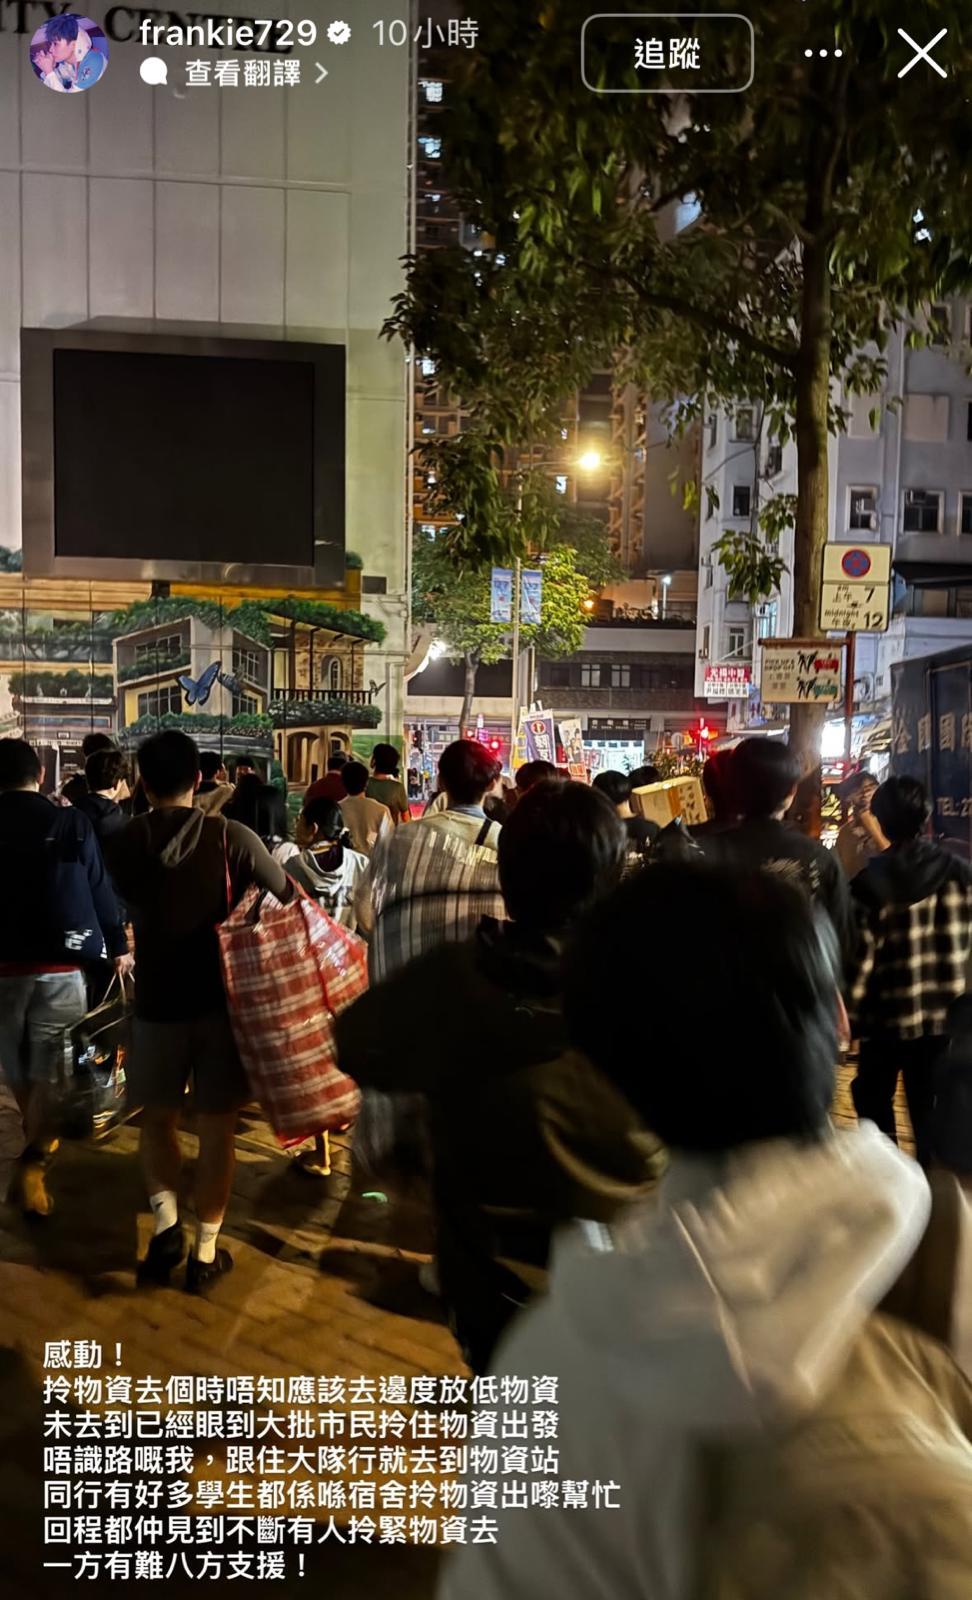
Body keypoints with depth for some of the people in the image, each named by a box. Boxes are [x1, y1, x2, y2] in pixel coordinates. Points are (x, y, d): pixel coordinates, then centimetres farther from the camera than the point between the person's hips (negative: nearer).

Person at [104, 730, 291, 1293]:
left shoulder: (122, 844, -5)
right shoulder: (232, 837, -12)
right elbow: (289, 901, -5)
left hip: (157, 1000, 1)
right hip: (221, 997, -1)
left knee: (158, 1118, 22)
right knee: (216, 1128, 10)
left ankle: (167, 1222, 9)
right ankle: (206, 1250, 19)